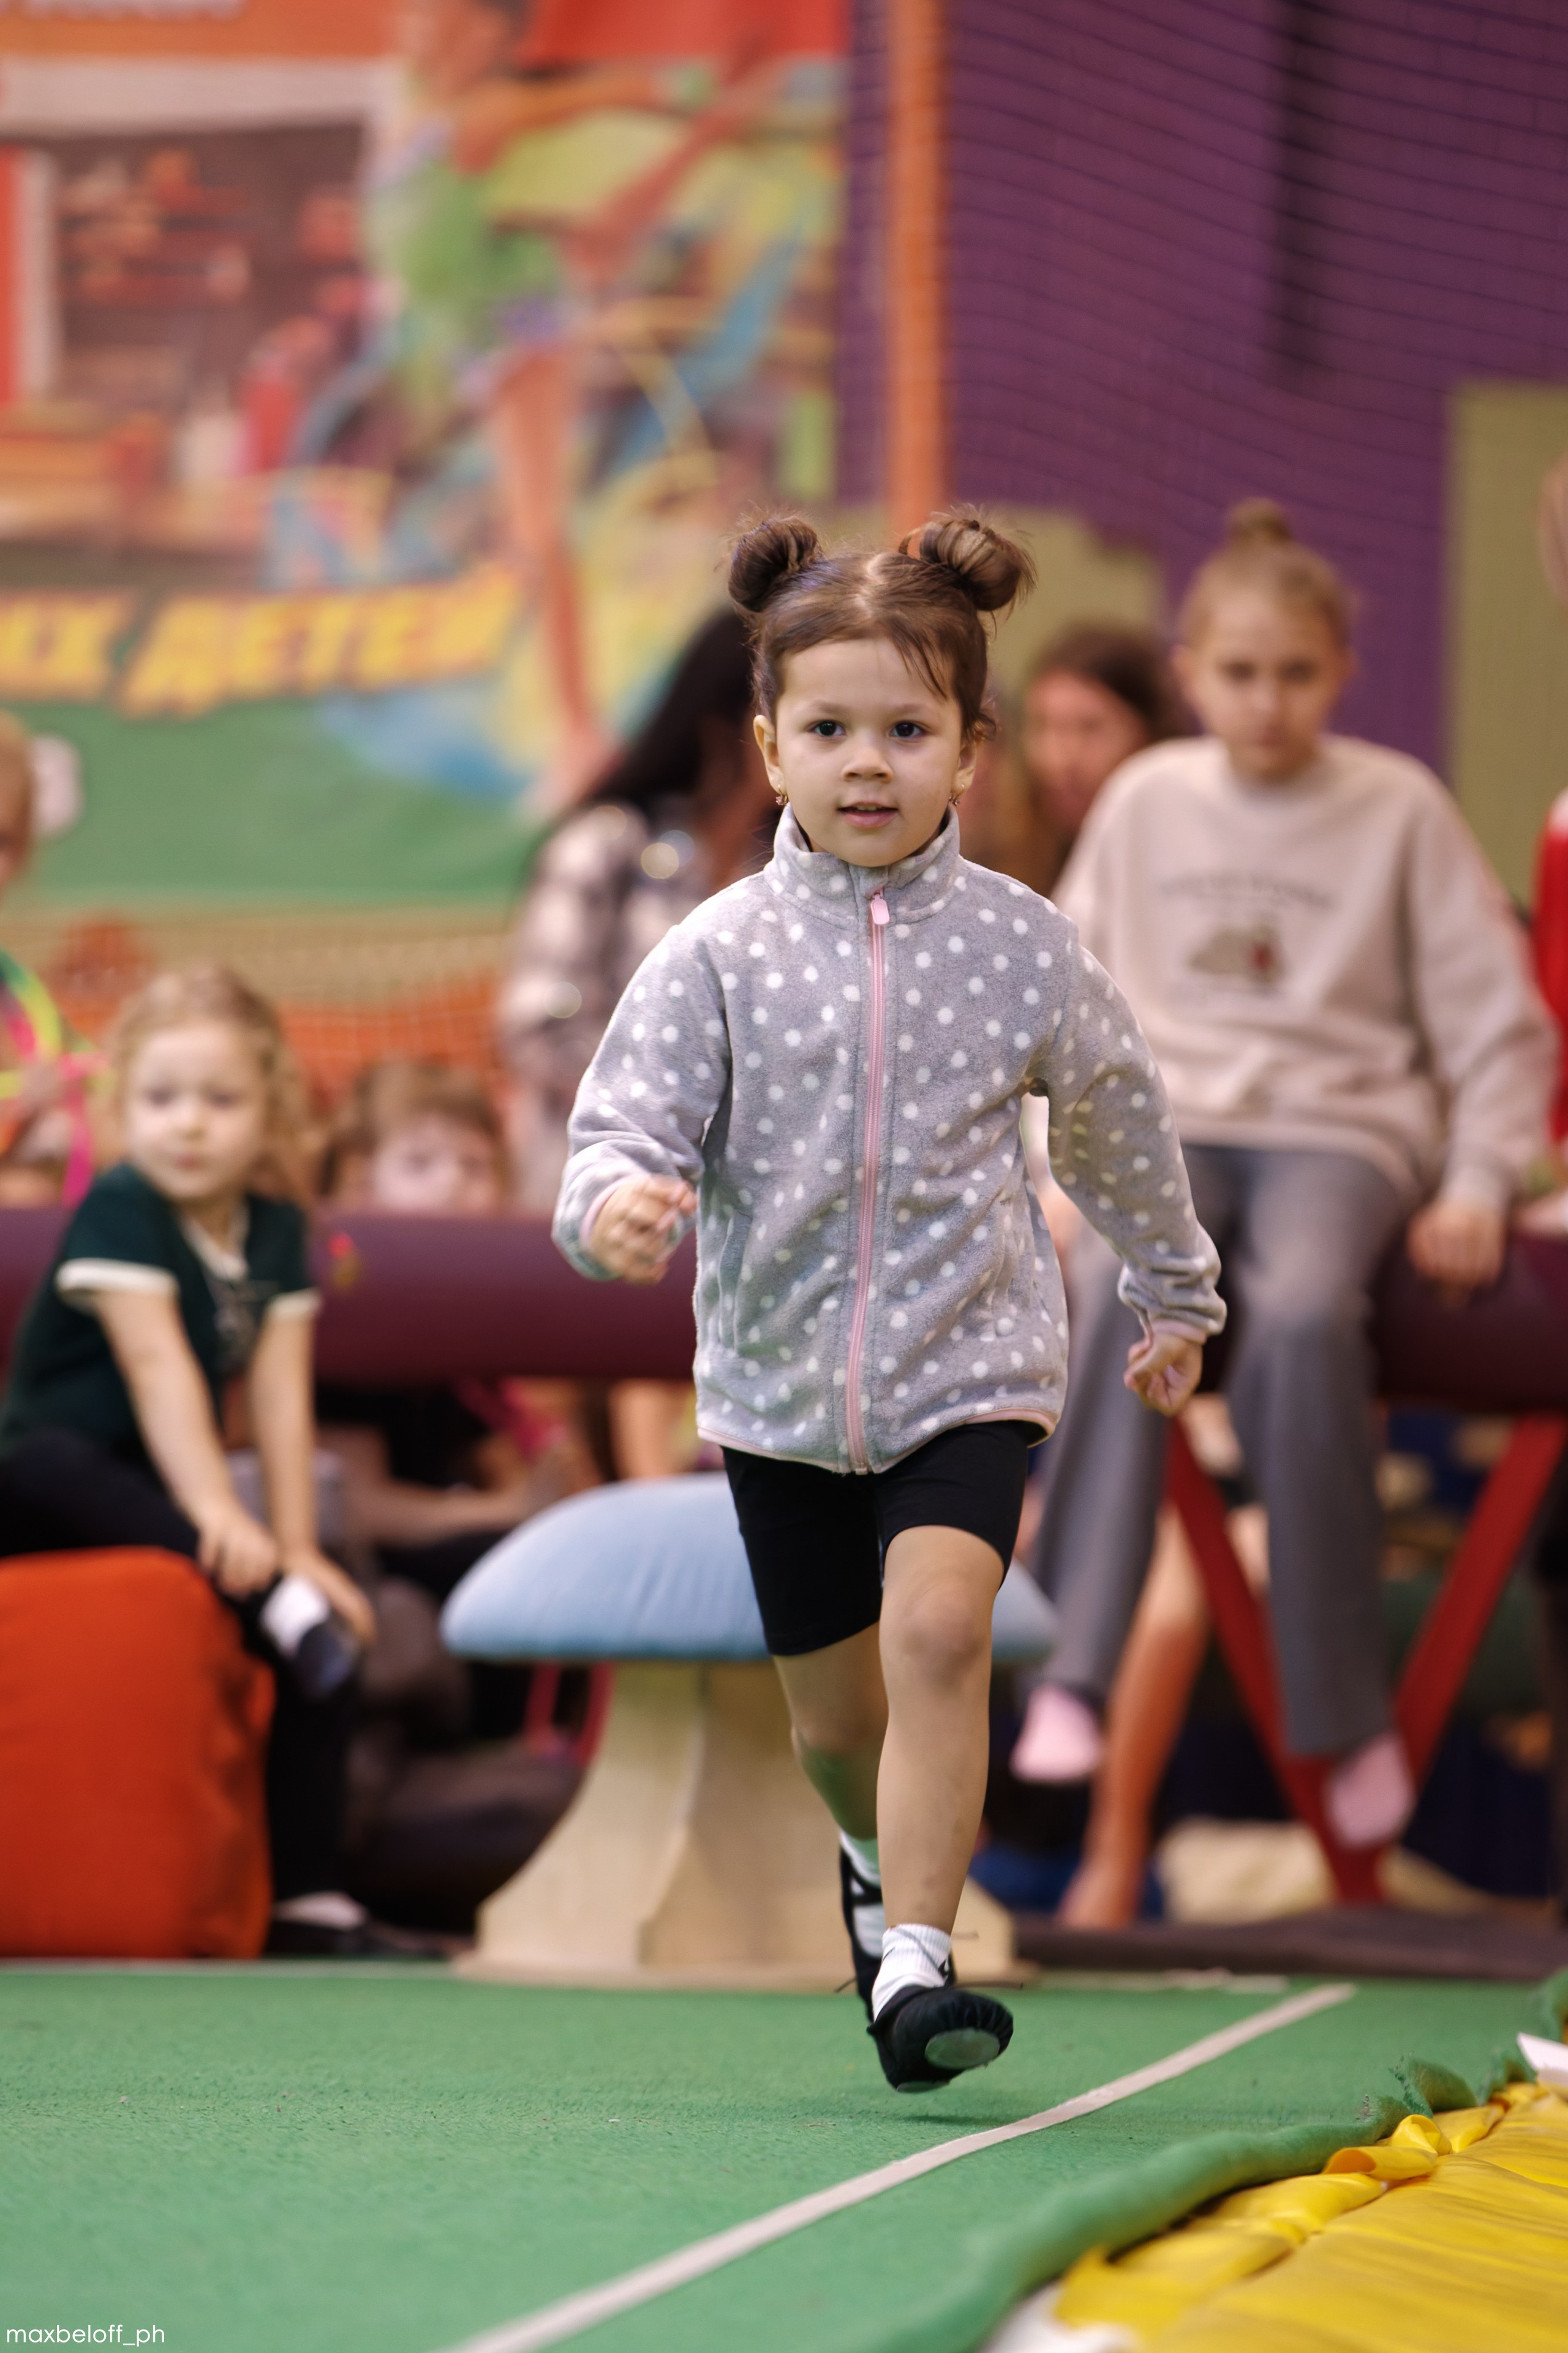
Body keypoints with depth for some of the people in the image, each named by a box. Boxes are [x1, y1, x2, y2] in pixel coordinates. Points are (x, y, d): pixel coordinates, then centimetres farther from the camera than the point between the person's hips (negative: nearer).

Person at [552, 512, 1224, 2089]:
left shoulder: (1019, 948, -3)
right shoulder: (720, 955, -6)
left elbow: (1115, 1125, 13)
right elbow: (626, 1122, -10)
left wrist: (1173, 1297, 25)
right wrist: (619, 1204, -34)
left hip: (969, 1365, -1)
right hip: (778, 1383, 1)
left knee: (937, 1629, -24)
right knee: (833, 1715, 12)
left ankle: (913, 1959, -23)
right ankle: (884, 1861, 46)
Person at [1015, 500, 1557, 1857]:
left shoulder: (1399, 811, 4)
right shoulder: (1144, 804, 11)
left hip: (1341, 1127, -2)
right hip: (1167, 1119, 2)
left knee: (1302, 1316, -35)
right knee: (1118, 1289, -32)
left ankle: (1348, 1707, -25)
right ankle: (1075, 1677, -38)